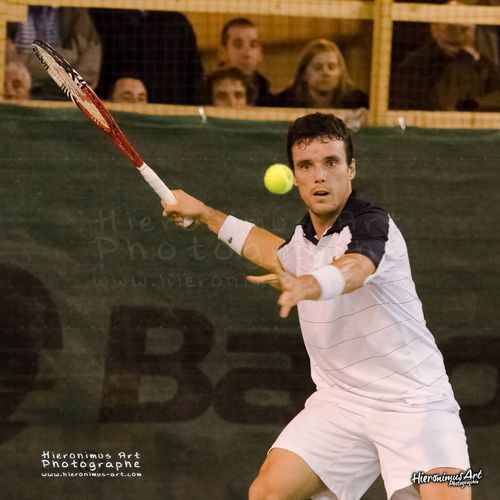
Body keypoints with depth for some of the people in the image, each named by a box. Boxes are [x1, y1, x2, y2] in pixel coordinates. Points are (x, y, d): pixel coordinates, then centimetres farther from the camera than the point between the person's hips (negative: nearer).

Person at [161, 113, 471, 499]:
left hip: (412, 400, -7)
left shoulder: (372, 225, -17)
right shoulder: (304, 236, 6)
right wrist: (206, 215, 35)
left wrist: (305, 286, -62)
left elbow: (352, 269, -41)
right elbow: (279, 253, 33)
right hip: (340, 402, 7)